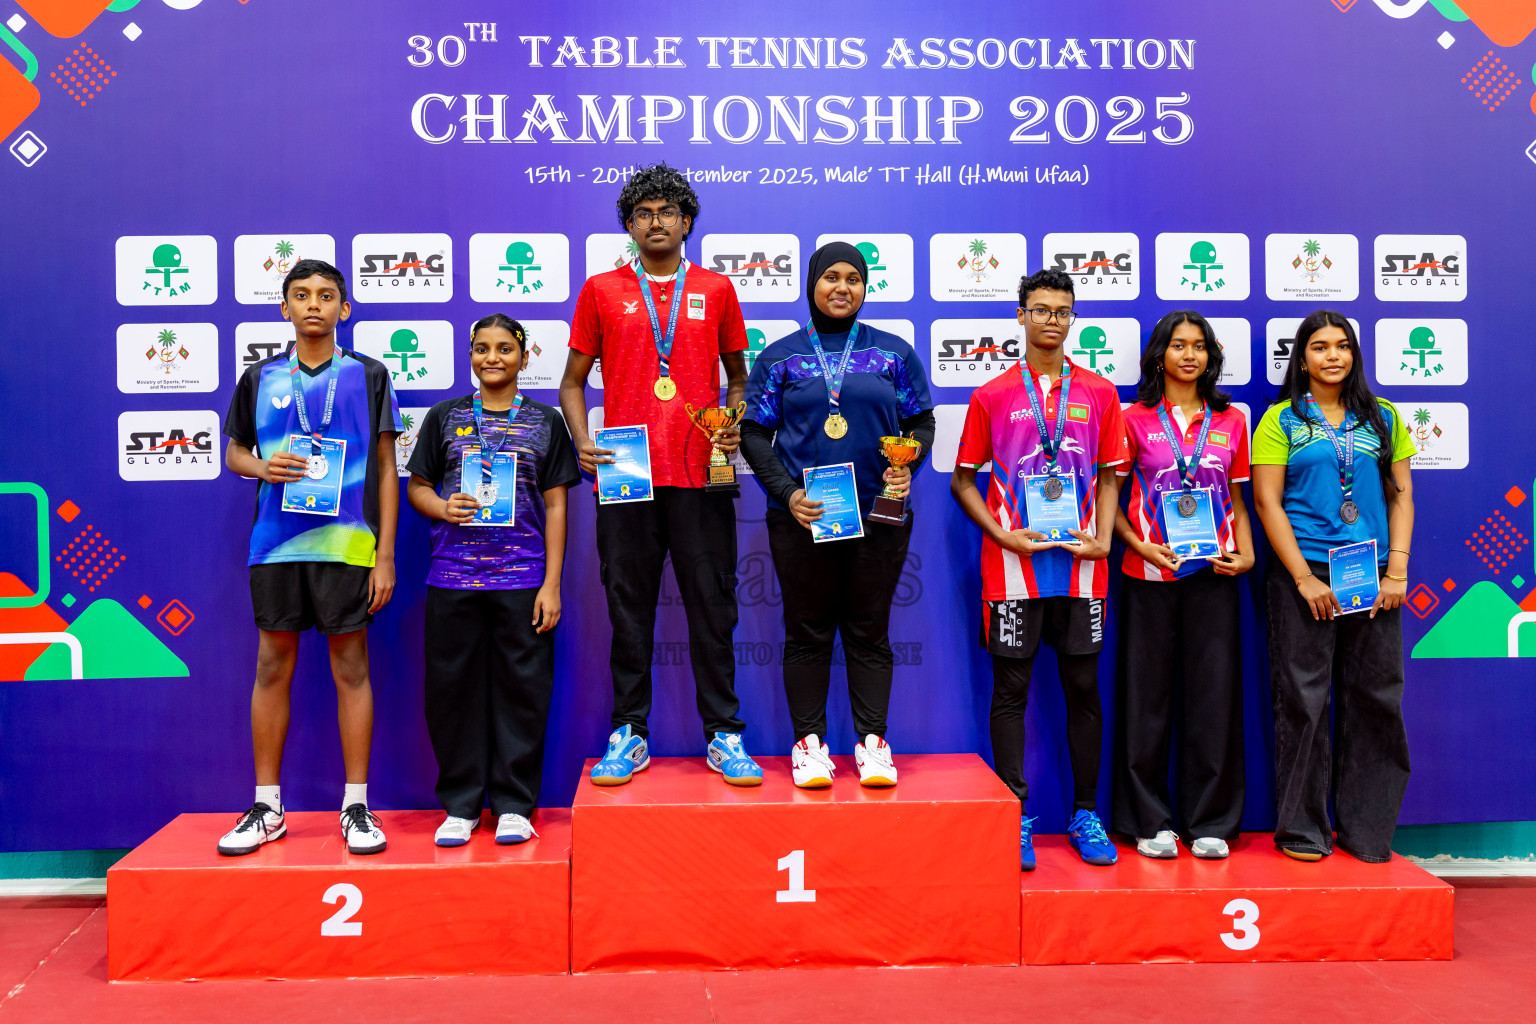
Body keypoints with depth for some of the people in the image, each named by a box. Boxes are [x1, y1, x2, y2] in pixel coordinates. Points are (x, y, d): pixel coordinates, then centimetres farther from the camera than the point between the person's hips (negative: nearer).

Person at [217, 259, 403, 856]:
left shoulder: (368, 376, 5)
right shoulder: (260, 378, 11)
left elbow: (386, 470, 4)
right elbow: (233, 452, 18)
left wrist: (385, 554, -3)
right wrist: (262, 466, -7)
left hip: (346, 544, -2)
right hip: (274, 543, 2)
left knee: (351, 666, 2)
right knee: (273, 666, 6)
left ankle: (357, 807, 10)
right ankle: (267, 808, 17)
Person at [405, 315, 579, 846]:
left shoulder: (545, 422, 8)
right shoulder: (445, 417, 11)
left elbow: (555, 506, 6)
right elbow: (417, 487, 14)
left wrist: (552, 584, -1)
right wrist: (443, 508, -11)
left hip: (522, 577, -1)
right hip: (453, 577, 1)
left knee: (521, 688, 1)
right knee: (454, 688, 4)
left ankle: (513, 805, 13)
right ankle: (460, 804, 17)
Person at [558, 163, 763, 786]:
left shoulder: (715, 290, 12)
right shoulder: (601, 291, 10)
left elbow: (738, 377, 18)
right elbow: (572, 382, 12)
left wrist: (734, 426, -2)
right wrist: (582, 441, -5)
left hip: (701, 475, 0)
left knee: (713, 607, 3)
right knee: (629, 608, 5)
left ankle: (724, 736, 12)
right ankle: (629, 736, 16)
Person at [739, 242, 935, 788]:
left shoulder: (895, 353, 10)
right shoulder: (779, 357, 7)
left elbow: (922, 421, 13)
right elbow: (754, 433, 5)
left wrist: (907, 466, -6)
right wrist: (787, 493, -8)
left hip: (878, 516, 1)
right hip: (802, 518, 0)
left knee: (870, 632, 6)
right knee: (807, 633, 4)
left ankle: (873, 741, 15)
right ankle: (809, 741, 14)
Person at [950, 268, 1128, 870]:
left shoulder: (1099, 394, 9)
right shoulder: (992, 396, 4)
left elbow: (1110, 476, 12)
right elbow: (962, 480, 6)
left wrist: (1102, 539, -4)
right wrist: (1003, 534, -8)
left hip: (1081, 567, 2)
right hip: (1013, 568, -1)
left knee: (1083, 689, 8)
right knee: (1010, 690, 3)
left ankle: (1086, 816, 20)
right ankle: (1016, 819, 13)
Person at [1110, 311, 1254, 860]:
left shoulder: (1231, 420, 12)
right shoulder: (1136, 419, 4)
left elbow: (1236, 499, 15)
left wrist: (1245, 552, 0)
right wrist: (1139, 545, -11)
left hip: (1212, 572, 2)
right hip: (1149, 574, -2)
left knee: (1214, 691, 3)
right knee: (1148, 692, 2)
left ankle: (1210, 822, 15)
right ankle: (1151, 821, 13)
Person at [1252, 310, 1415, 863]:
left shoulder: (1382, 417, 13)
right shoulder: (1282, 419, 3)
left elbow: (1401, 495, 10)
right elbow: (1267, 501, -3)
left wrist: (1397, 570, -1)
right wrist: (1305, 578, -10)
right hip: (1303, 573, -3)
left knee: (1375, 696, 6)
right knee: (1303, 698, 0)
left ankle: (1364, 826, 19)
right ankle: (1302, 827, 11)